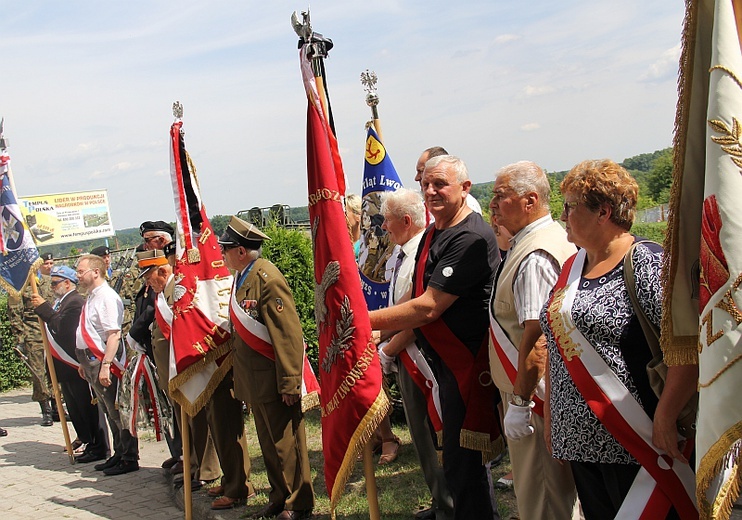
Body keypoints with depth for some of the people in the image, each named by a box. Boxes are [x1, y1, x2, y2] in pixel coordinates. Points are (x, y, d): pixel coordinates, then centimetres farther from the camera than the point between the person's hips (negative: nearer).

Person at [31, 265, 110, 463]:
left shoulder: (75, 302, -16)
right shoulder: (61, 302, 17)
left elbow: (62, 328, -26)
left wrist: (43, 308, -23)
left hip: (77, 367, -11)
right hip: (67, 367, 11)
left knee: (88, 407, -4)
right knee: (76, 408, 15)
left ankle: (99, 448, 2)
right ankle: (89, 444, 23)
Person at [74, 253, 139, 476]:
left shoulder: (106, 297, -16)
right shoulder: (91, 297, 15)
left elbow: (114, 334, -23)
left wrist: (105, 365, -27)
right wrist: (84, 362, 19)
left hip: (104, 360, -10)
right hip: (91, 359, 10)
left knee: (117, 411, -2)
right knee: (109, 411, 17)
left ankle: (130, 459, 6)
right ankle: (119, 454, 27)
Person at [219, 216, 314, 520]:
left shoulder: (267, 278, -19)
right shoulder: (242, 277, 11)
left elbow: (288, 335, -22)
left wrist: (289, 383, -23)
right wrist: (241, 377, 16)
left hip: (274, 379, -9)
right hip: (254, 381, 9)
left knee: (286, 443, 3)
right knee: (268, 442, 18)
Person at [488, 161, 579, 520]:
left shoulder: (535, 257, -22)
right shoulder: (552, 237, 13)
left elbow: (536, 336, -26)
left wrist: (519, 400, -22)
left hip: (533, 393, -10)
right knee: (561, 489, 21)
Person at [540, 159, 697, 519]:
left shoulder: (646, 263, -13)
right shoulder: (572, 267, 12)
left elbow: (688, 346, -22)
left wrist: (664, 420, -22)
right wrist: (551, 418, 16)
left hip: (633, 445, -8)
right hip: (579, 440, 8)